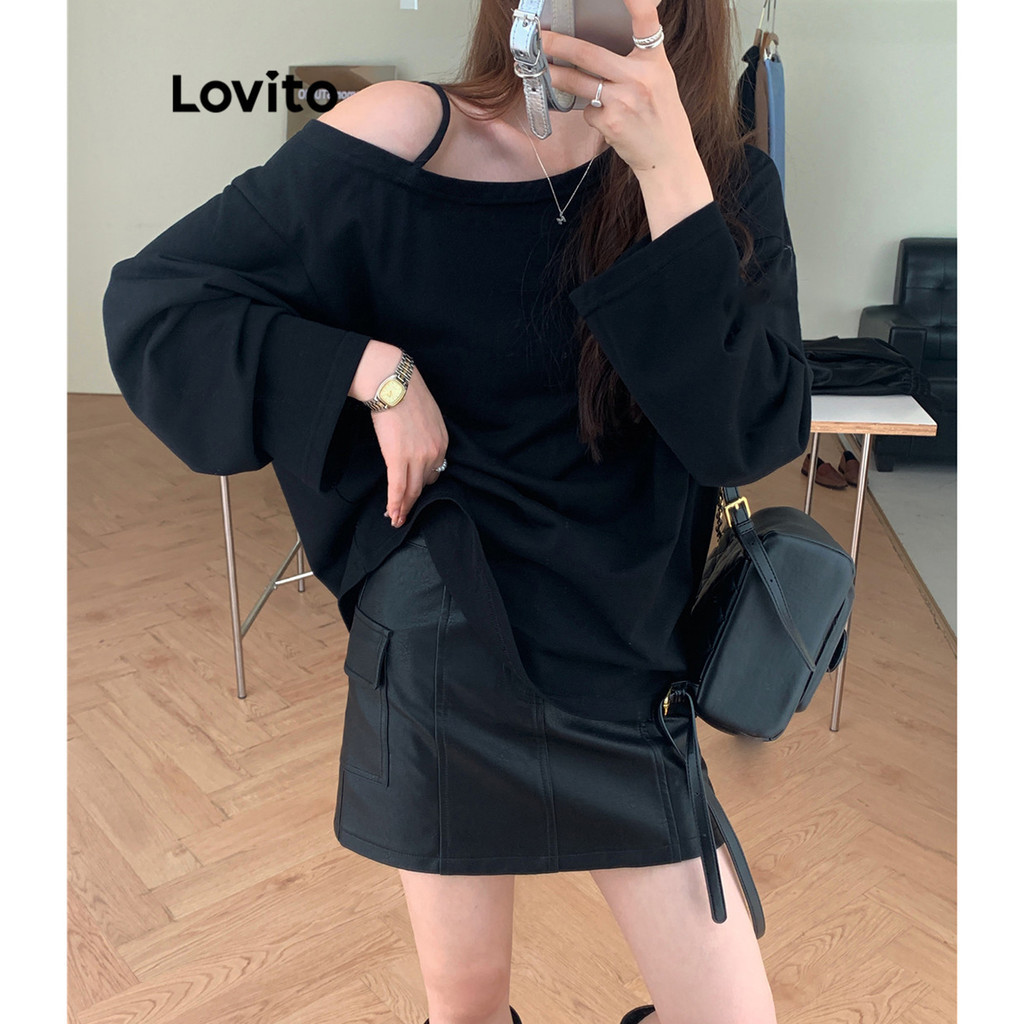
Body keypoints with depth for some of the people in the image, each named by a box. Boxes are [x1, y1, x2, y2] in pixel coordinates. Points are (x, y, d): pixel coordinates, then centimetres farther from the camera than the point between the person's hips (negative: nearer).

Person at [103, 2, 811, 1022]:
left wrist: (670, 172, -25)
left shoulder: (725, 185, -4)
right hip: (444, 654, -1)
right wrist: (375, 371, -17)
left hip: (624, 662, 2)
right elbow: (148, 299, -6)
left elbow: (751, 434, -18)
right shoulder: (404, 138, -10)